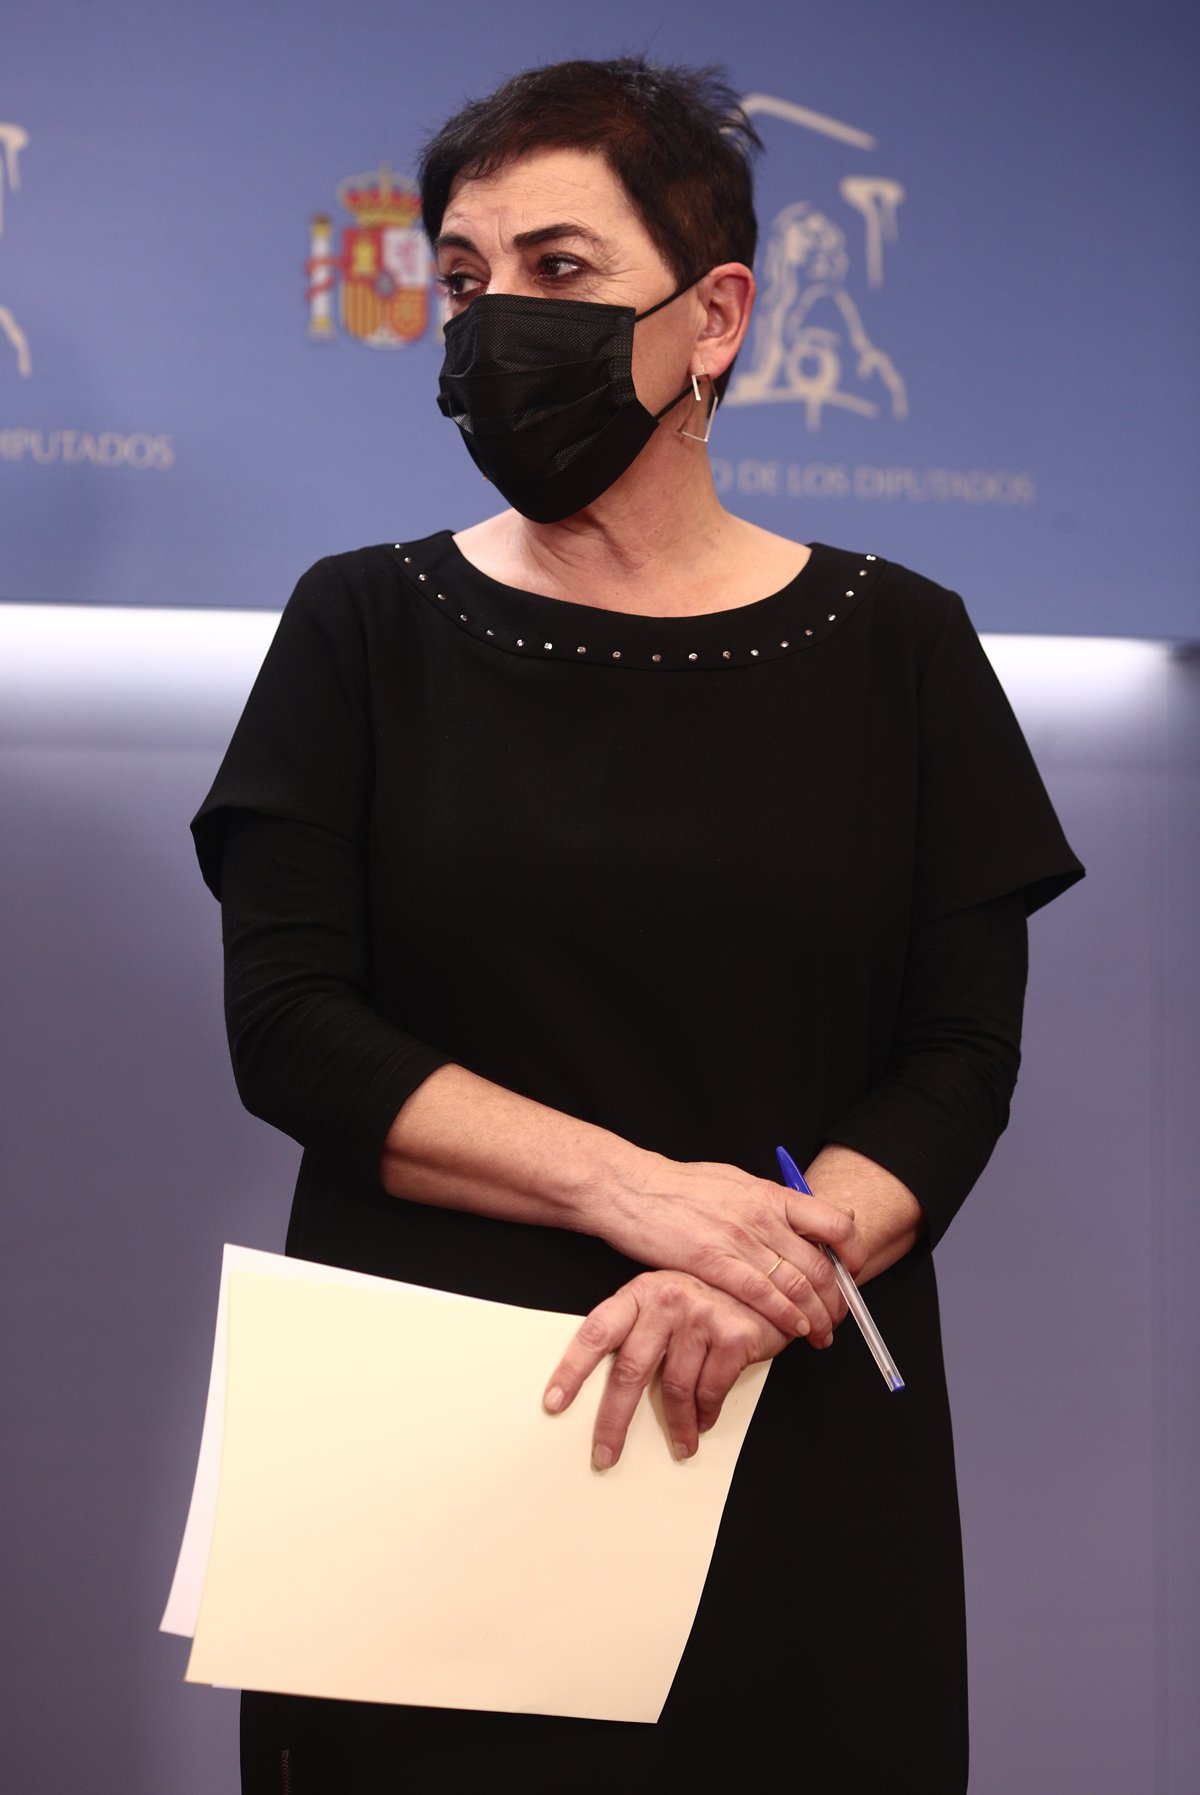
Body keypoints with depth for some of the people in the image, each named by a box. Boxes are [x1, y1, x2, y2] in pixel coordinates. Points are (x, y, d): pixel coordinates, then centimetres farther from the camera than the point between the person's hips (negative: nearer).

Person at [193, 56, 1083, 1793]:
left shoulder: (894, 650, 4)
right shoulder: (367, 629, 4)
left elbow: (964, 1056, -1)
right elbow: (286, 1026, -5)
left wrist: (757, 1276, -20)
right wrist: (635, 1188, -16)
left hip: (792, 1453, 0)